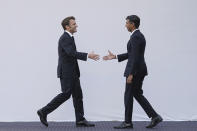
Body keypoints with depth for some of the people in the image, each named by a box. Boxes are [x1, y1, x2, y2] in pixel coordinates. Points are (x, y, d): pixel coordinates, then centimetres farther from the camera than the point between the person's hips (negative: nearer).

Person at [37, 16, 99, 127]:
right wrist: (87, 55, -32)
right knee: (66, 94, -7)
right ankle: (44, 112, 2)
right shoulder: (64, 38, -16)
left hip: (72, 73, 10)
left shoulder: (69, 38, 16)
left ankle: (80, 120, 9)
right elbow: (71, 53, -29)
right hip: (66, 72, -10)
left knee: (78, 95, 7)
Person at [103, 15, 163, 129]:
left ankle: (128, 122, 9)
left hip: (135, 70, -10)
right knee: (137, 94, 15)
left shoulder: (136, 37, -17)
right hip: (140, 70, 10)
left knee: (129, 95, 0)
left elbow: (135, 57, -22)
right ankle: (154, 116, 10)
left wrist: (131, 74, -23)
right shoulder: (139, 36, 15)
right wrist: (115, 57, 17)